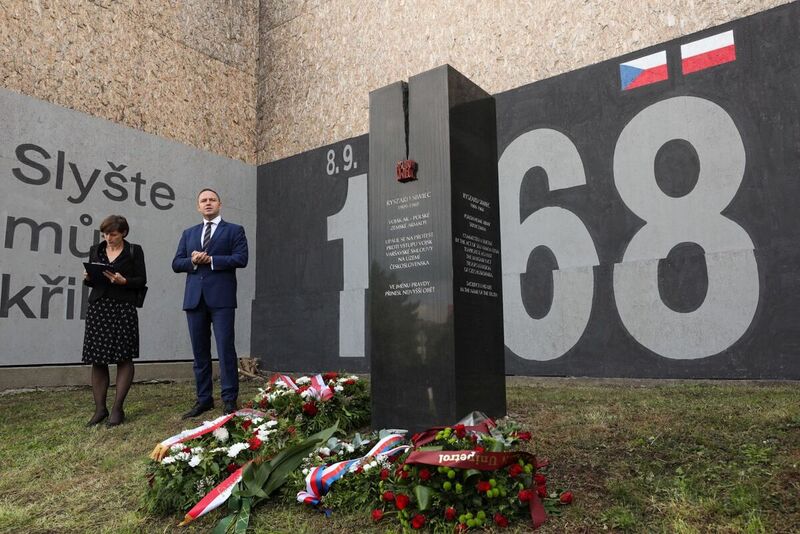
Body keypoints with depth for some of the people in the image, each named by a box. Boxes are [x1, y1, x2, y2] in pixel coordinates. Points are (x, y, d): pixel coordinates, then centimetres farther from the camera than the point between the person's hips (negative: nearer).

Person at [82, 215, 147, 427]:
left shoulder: (134, 251, 4)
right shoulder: (95, 250, 15)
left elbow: (141, 280, 1)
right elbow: (91, 281, 19)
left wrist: (123, 281, -17)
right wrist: (88, 278, -3)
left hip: (123, 308, -4)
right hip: (98, 308, 4)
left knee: (124, 357, -5)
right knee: (97, 359, 2)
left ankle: (117, 408, 1)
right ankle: (100, 408, 10)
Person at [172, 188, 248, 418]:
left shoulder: (234, 230, 7)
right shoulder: (188, 233, 20)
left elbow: (241, 259, -7)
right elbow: (176, 263, 13)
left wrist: (210, 259, -10)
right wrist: (192, 261, -7)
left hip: (221, 297, -4)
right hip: (194, 298, 5)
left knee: (225, 349, -6)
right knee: (200, 351, 8)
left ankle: (229, 399, 1)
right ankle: (204, 399, 16)